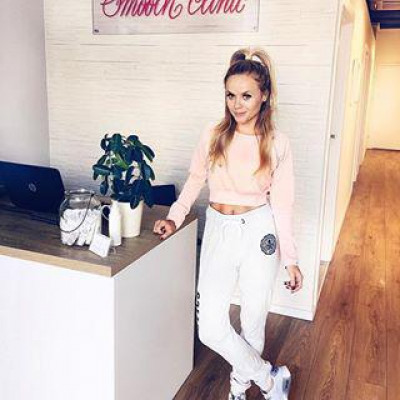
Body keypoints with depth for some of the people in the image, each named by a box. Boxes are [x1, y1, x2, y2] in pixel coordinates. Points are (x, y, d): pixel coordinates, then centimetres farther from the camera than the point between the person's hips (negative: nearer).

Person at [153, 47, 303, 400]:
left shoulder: (278, 143, -5)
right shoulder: (213, 135, -1)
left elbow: (282, 203, -2)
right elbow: (195, 181, 12)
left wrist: (291, 259, -2)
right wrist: (175, 217, 0)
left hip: (259, 233, -1)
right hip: (218, 231, 2)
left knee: (253, 322, 11)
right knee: (211, 328, -4)